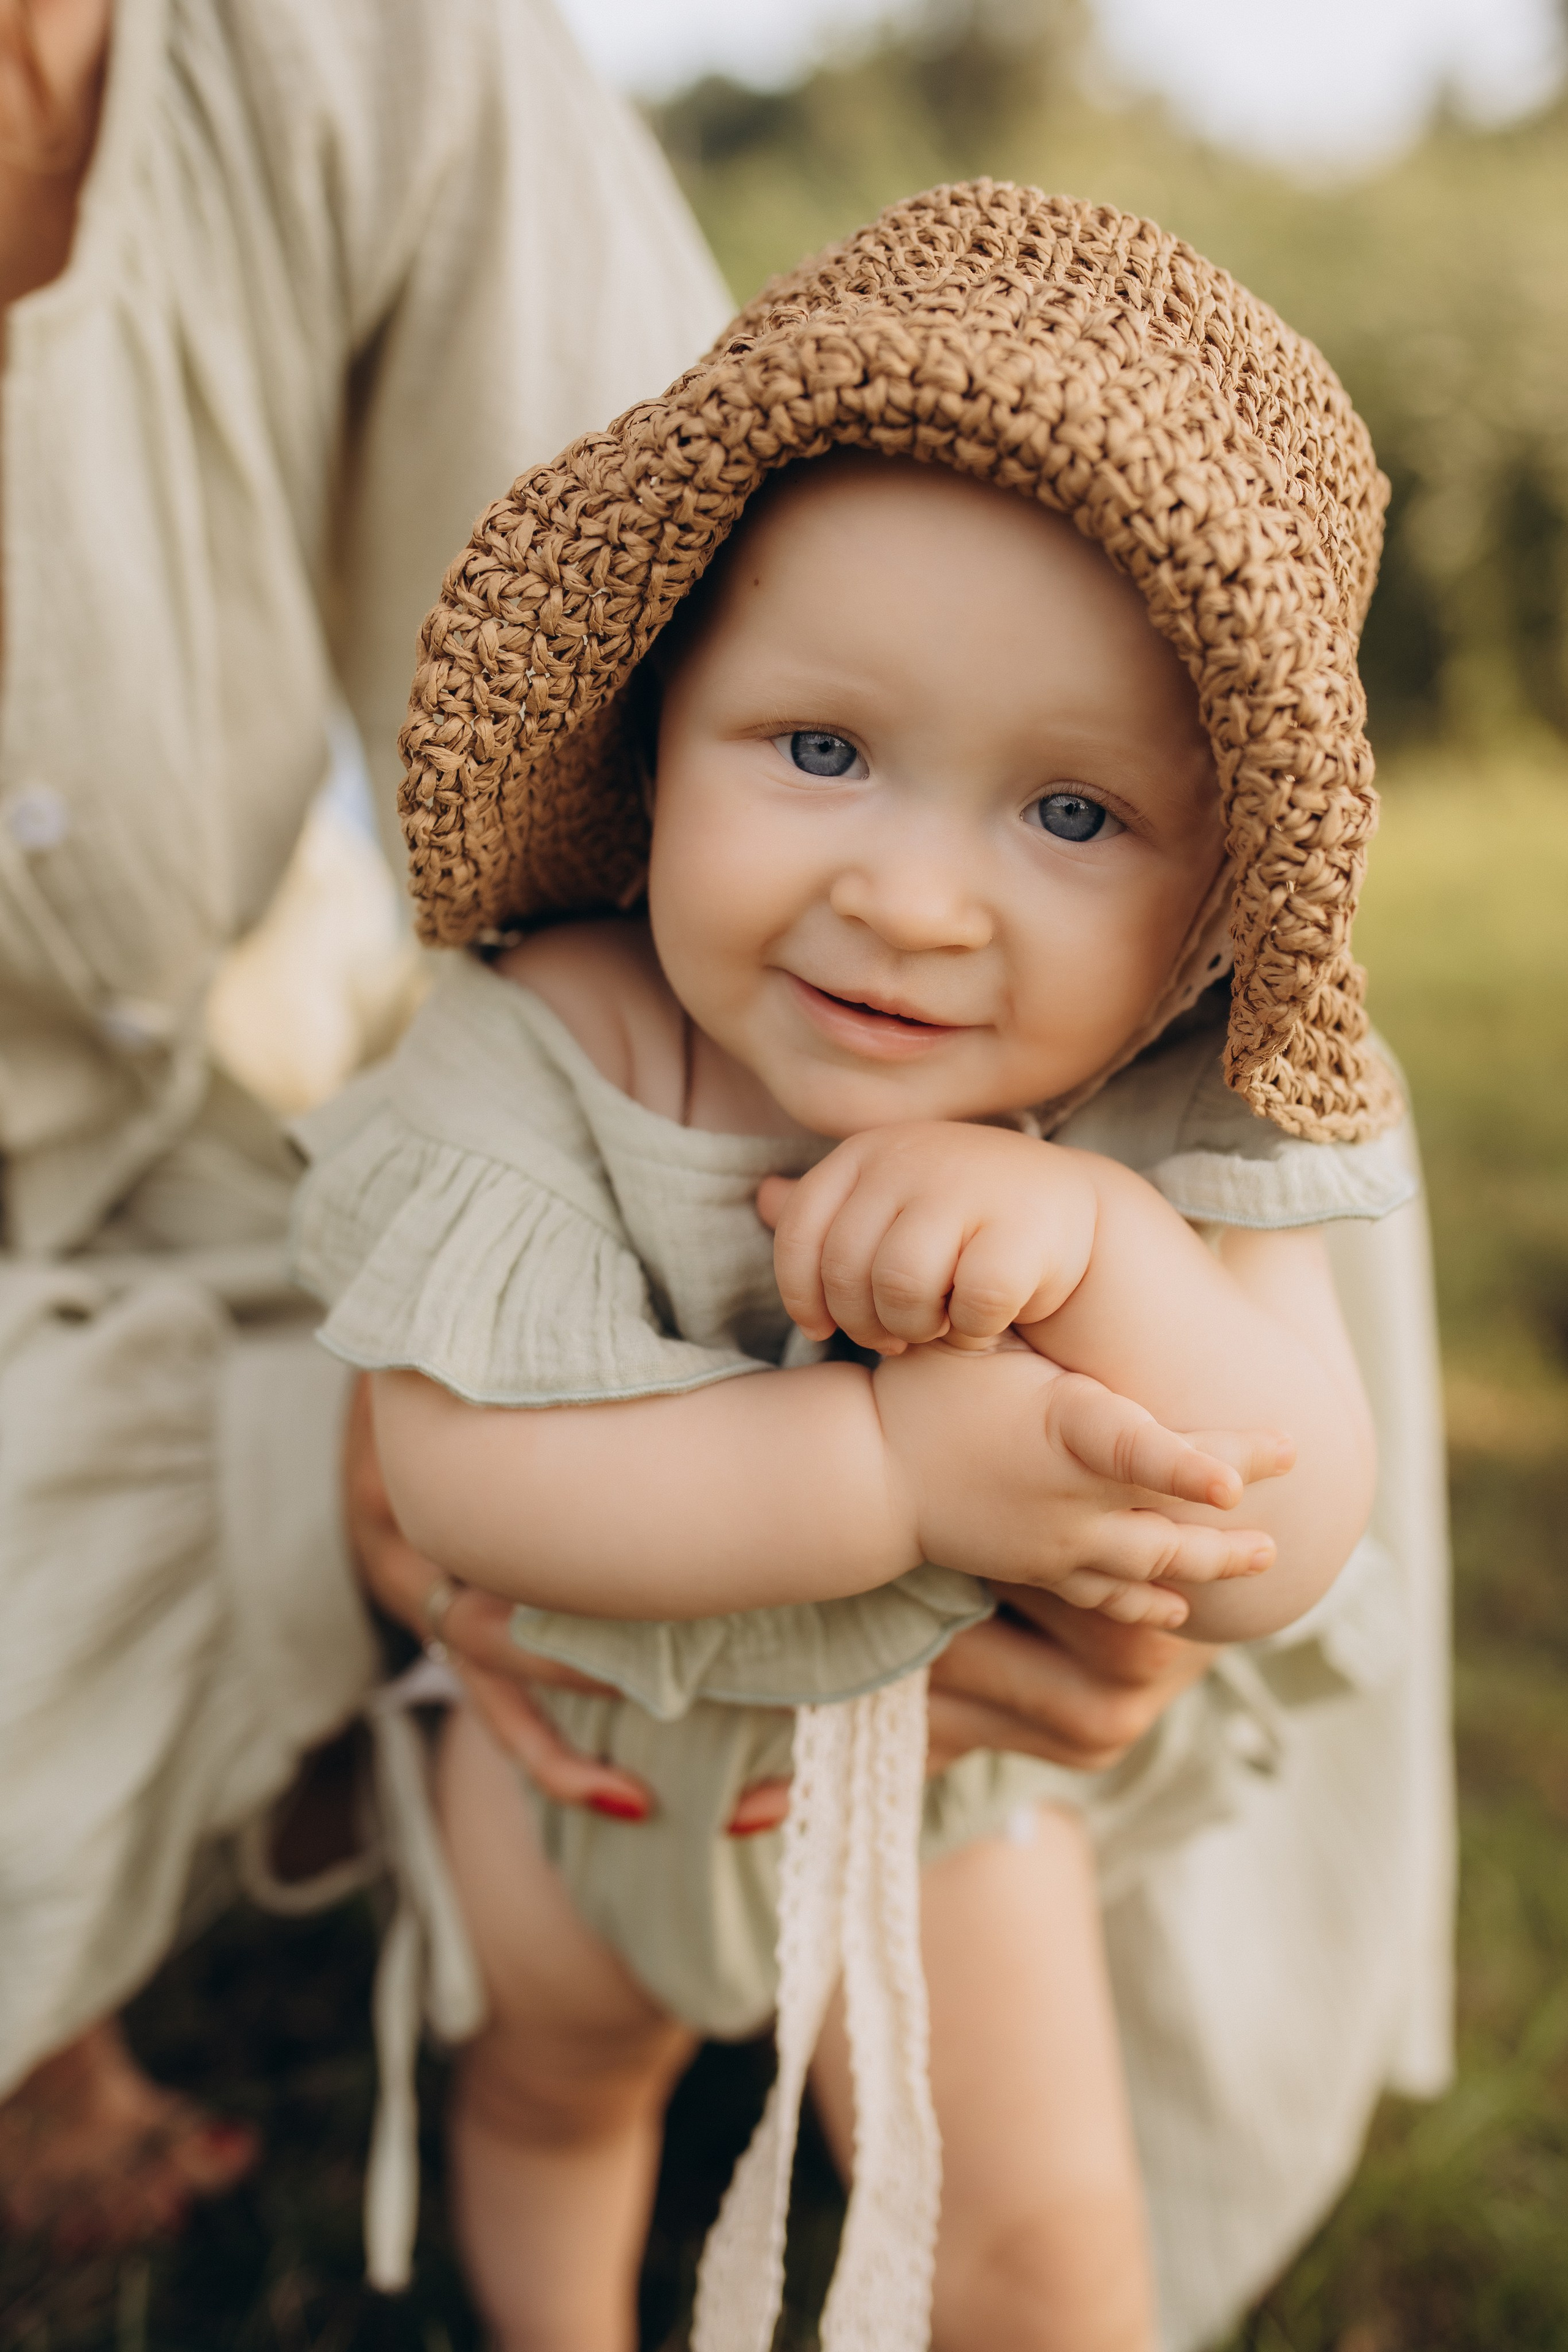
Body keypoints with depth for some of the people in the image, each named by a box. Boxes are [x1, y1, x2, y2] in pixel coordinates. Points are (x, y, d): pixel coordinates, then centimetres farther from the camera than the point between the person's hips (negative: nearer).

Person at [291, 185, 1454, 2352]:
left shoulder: (1170, 1122, -28)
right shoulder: (540, 1057, -31)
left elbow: (1279, 1558, -33)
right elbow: (464, 1470, -38)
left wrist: (1096, 1242, -49)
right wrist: (895, 1465, -47)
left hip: (948, 1764, 0)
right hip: (581, 1719, 1)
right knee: (552, 2081, 29)